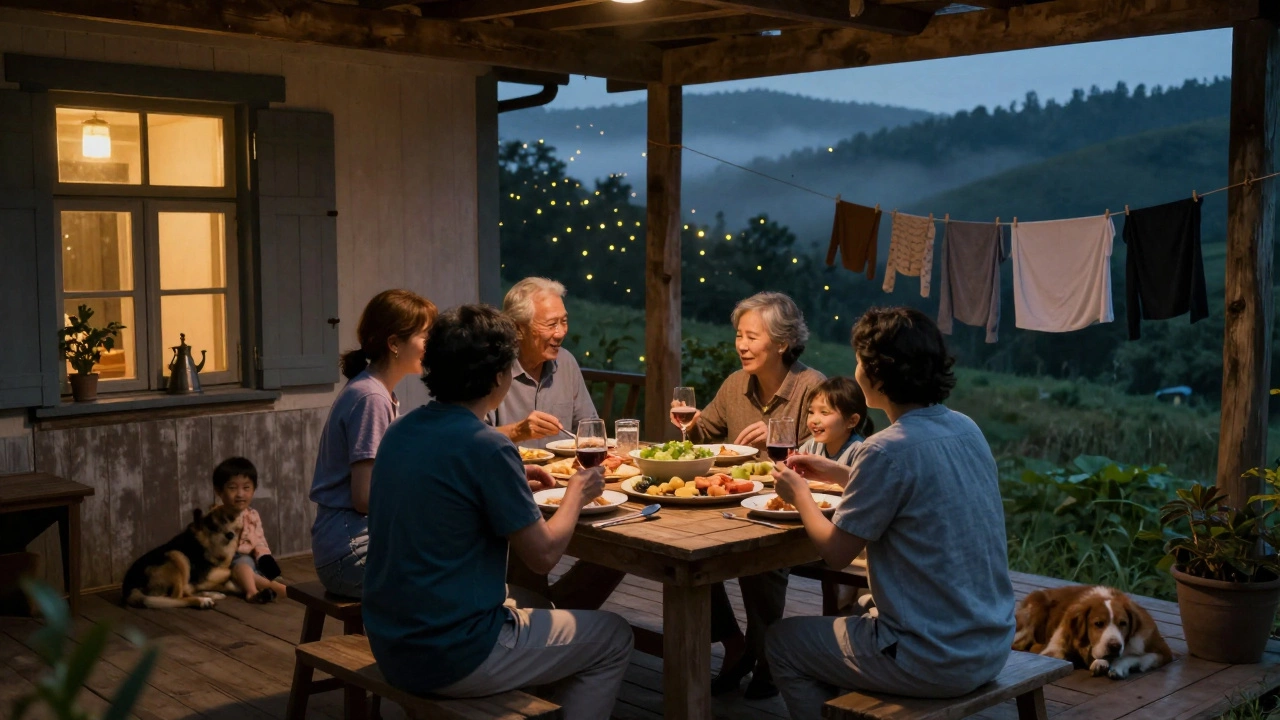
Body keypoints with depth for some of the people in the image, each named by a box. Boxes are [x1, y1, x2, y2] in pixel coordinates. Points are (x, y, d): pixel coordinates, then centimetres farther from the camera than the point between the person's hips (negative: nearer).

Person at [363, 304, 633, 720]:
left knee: (525, 606, 32)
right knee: (613, 639, 10)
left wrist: (520, 481, 16)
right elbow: (544, 555, -13)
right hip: (450, 658, -8)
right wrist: (576, 495, 4)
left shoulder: (401, 432, 3)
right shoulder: (487, 448, -21)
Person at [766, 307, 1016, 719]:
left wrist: (800, 496, 4)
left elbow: (836, 552, -12)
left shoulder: (889, 451, -22)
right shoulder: (966, 429, 2)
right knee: (857, 611, 31)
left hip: (936, 661, -8)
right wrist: (839, 474, 15)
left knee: (783, 642, 13)